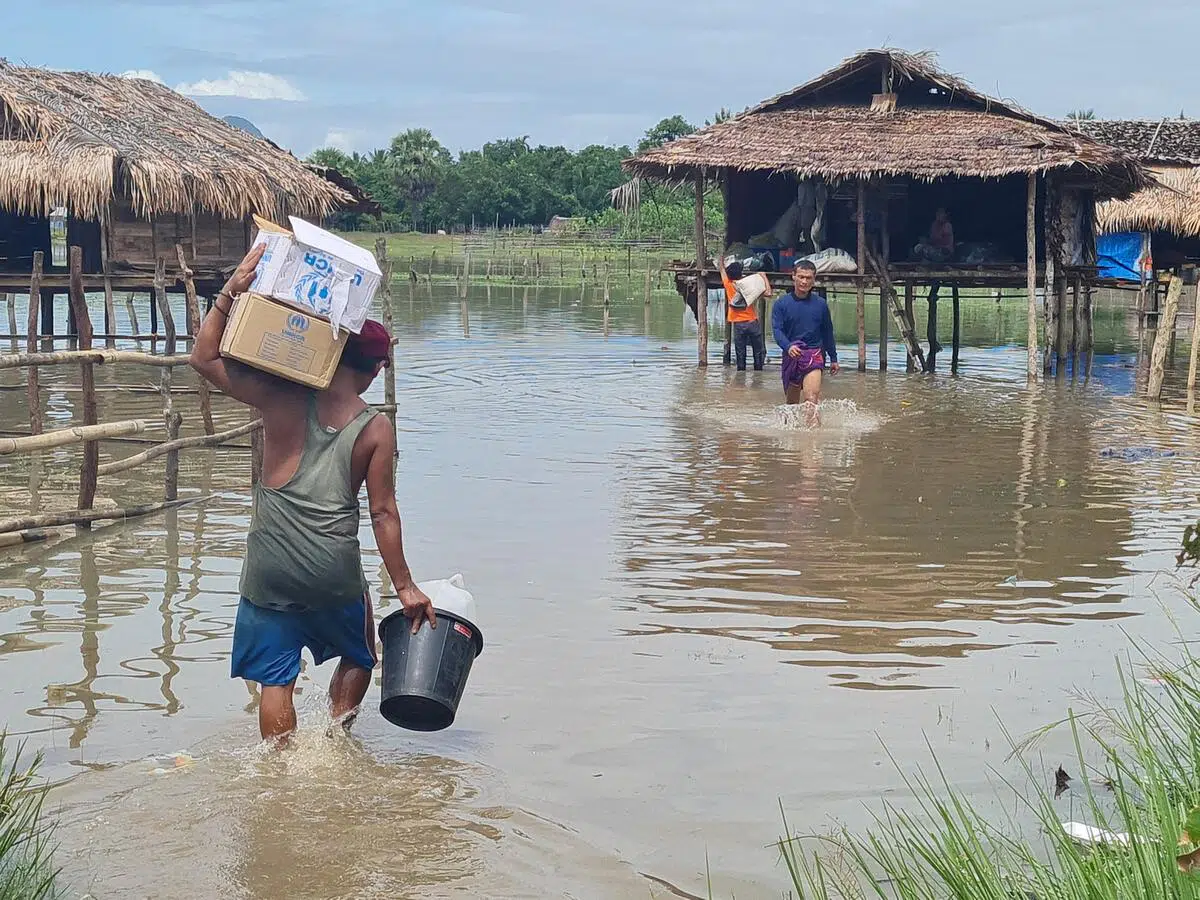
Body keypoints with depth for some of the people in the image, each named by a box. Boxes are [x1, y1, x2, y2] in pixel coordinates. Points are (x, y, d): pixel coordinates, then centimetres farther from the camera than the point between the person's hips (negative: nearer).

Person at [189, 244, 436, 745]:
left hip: (270, 569, 0)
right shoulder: (377, 430, -4)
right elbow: (383, 514, -4)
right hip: (335, 572, 0)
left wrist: (231, 291, -4)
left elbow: (204, 358, -5)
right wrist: (405, 586, 3)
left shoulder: (285, 400, -5)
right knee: (357, 657, 26)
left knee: (275, 677, 9)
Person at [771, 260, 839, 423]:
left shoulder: (821, 304, 6)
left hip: (814, 354, -2)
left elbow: (828, 333, 17)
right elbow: (777, 330, -8)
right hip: (791, 355, 2)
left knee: (812, 396, -24)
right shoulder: (781, 304, 2)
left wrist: (833, 358, 21)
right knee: (792, 401, 13)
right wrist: (788, 346, -28)